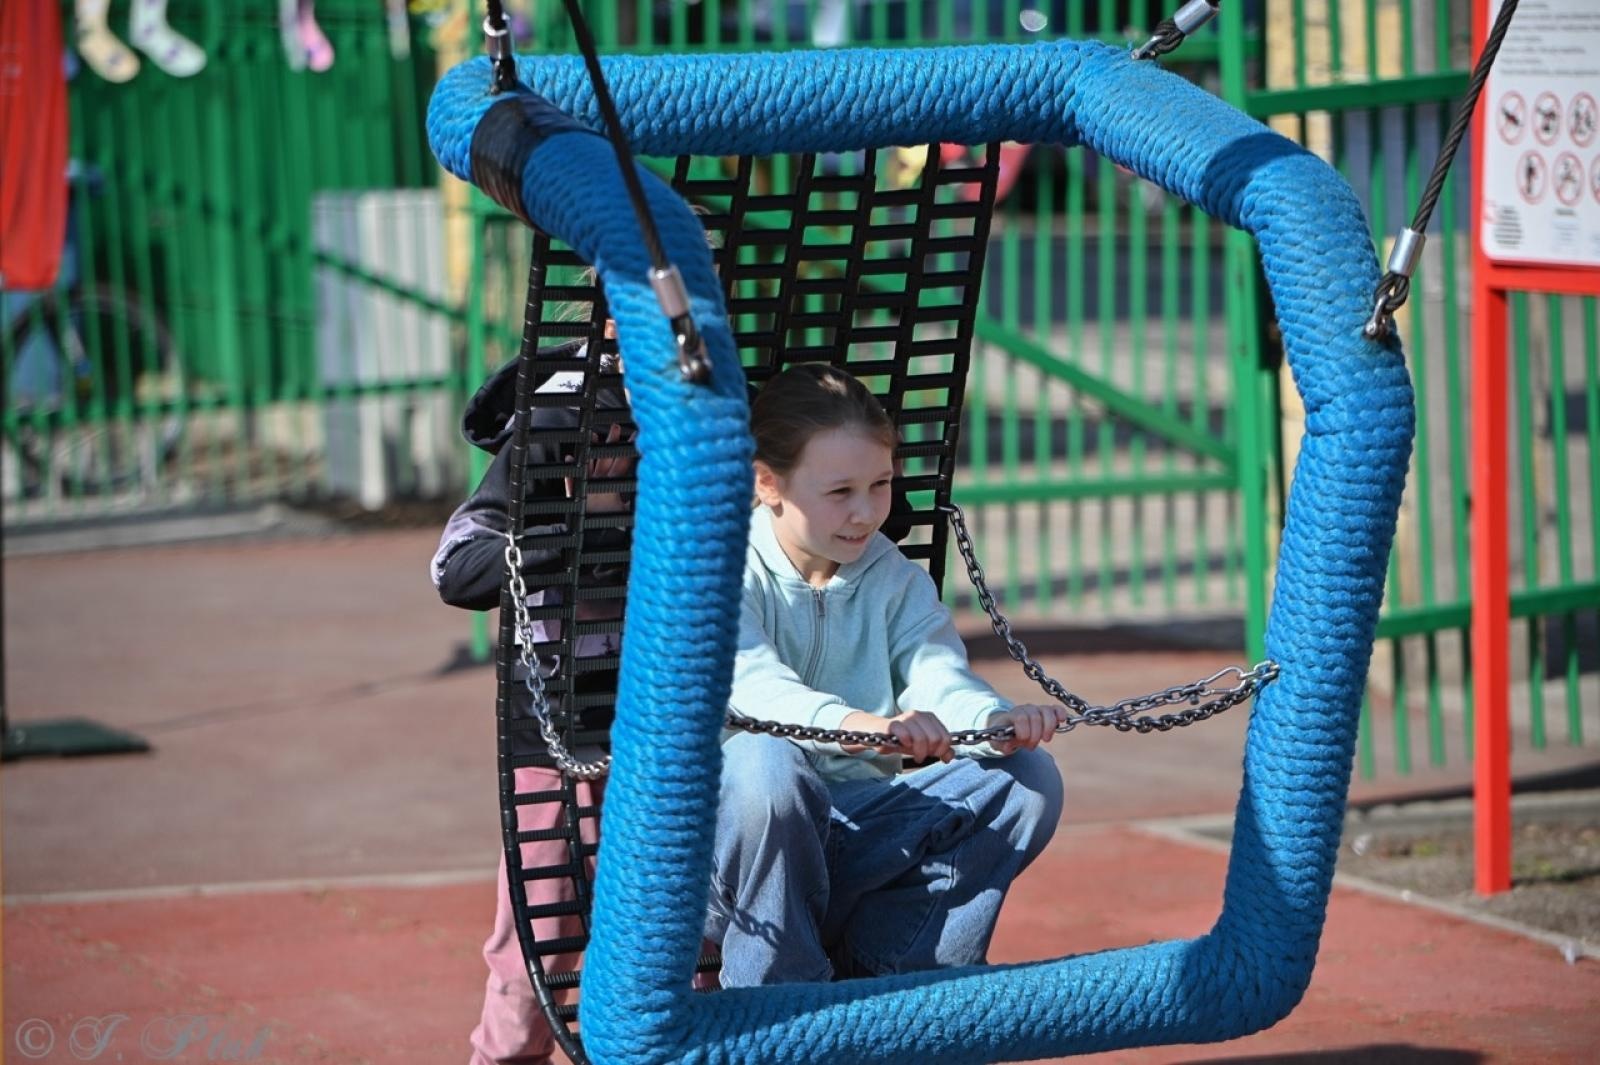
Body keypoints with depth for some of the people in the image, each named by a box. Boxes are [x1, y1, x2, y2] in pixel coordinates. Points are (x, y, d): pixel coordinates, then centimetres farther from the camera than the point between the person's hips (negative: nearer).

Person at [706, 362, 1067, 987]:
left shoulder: (897, 580, 13)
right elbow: (749, 680, -25)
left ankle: (883, 965, -14)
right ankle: (776, 993, -24)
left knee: (1028, 779, -12)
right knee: (762, 762, -39)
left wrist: (994, 720, -30)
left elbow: (938, 677, -5)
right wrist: (853, 723, -46)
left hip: (860, 830, 5)